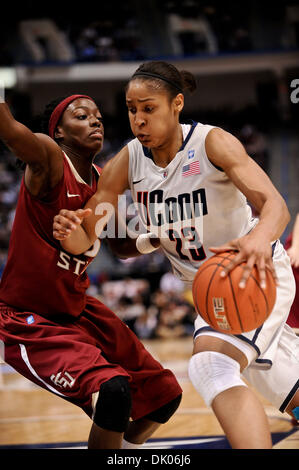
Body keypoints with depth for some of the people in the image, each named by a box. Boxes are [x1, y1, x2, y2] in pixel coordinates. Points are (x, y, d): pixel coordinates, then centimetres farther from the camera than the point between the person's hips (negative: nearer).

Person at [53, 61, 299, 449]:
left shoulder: (212, 143, -23)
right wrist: (69, 232, -34)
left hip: (256, 274, -6)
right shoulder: (128, 162, -9)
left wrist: (260, 238, -58)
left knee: (212, 366, -33)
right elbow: (85, 237, -9)